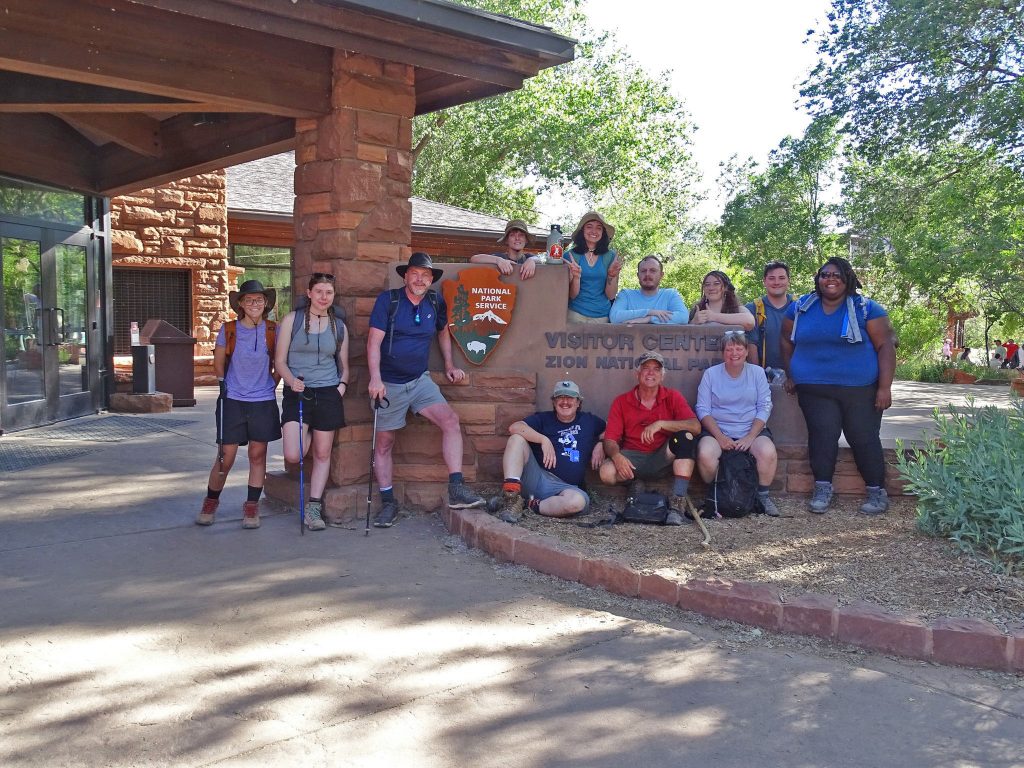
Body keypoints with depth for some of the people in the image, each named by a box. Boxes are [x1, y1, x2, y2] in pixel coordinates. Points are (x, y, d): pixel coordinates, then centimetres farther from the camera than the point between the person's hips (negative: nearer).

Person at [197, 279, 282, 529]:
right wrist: (226, 386, 12)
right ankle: (210, 501, 23)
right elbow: (218, 364, 11)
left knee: (258, 454, 6)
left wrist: (270, 385, 7)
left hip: (264, 401, 1)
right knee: (226, 457, 2)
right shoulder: (228, 330, -2)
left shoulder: (273, 331, -1)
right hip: (232, 401, -1)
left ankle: (252, 505, 18)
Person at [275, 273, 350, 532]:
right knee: (293, 456, -12)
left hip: (328, 393, 2)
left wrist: (342, 384, -2)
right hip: (297, 392, -2)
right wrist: (291, 380, -19)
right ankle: (307, 436, 24)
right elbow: (280, 360, -1)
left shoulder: (339, 326, 9)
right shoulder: (292, 319, 1)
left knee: (322, 454, 4)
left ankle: (313, 507, 15)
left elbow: (344, 365, 18)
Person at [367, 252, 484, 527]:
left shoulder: (436, 303, 3)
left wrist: (449, 365, 18)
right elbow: (374, 342, -15)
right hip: (390, 383, -3)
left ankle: (456, 489, -15)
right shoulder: (388, 300, -9)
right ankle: (388, 503, 15)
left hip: (420, 380, 4)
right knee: (384, 443, 3)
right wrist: (375, 379, -26)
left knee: (451, 421, -15)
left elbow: (443, 333, 23)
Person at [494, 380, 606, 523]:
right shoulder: (543, 418, 11)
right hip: (536, 477, 0)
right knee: (517, 438, -22)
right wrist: (544, 440, -16)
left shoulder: (589, 421, 18)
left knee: (579, 501, -37)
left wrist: (601, 445, 6)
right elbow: (514, 428, -6)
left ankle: (533, 506, -14)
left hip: (564, 487, 0)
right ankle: (512, 498, -32)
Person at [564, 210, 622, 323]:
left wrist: (612, 275, -16)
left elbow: (610, 295, 0)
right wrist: (576, 276, -21)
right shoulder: (570, 255, -2)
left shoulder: (611, 256, 1)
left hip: (602, 316, 1)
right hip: (576, 314, -1)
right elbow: (572, 295, -4)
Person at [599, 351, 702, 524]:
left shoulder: (672, 398, 0)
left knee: (685, 437, -29)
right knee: (607, 472, -31)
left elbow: (695, 427, -15)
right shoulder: (621, 402, 0)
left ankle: (678, 503, -30)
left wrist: (661, 424, -27)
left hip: (662, 458, 0)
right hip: (633, 457, 0)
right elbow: (610, 440, -5)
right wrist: (617, 456, -28)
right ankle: (634, 482, 6)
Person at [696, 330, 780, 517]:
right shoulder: (711, 374, 5)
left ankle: (763, 495, -4)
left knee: (768, 452, -31)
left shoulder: (757, 372, 8)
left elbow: (764, 407, 3)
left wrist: (750, 437, -11)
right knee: (705, 454, -32)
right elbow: (702, 410, 0)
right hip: (717, 430, -1)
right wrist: (720, 437, -14)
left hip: (751, 430, 1)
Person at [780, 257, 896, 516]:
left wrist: (885, 387, -9)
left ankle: (877, 492, 12)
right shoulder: (799, 308, 9)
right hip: (814, 390, 2)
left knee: (863, 438, -2)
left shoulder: (867, 309, 1)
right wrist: (791, 376, 17)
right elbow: (787, 342, 21)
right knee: (822, 434, -13)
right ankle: (822, 489, -2)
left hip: (859, 389, -1)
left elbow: (886, 346, -2)